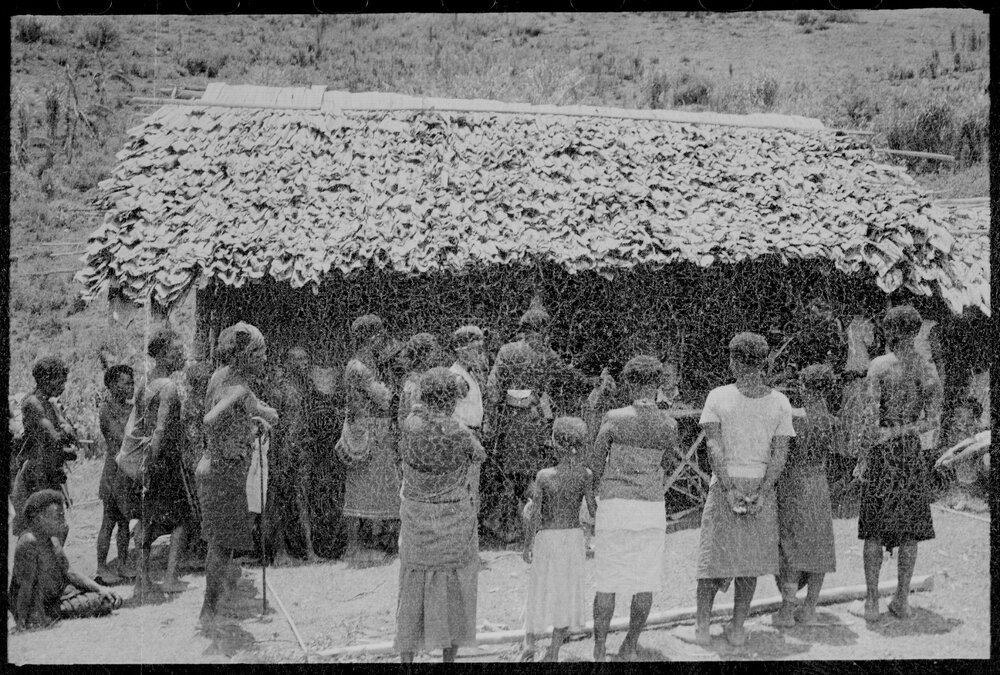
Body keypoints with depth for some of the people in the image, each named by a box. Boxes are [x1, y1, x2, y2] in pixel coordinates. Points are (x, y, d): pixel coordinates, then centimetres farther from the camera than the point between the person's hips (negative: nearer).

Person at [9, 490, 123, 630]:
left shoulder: (53, 540, 4)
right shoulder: (29, 543, -26)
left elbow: (68, 572, 10)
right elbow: (25, 586, -26)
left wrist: (100, 588, 1)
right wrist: (22, 623, -25)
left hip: (60, 593, 9)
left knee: (113, 600, 6)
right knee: (103, 604, -18)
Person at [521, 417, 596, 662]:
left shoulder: (544, 476, -14)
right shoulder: (585, 475, -11)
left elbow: (534, 515, -10)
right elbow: (593, 509, -7)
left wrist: (527, 545, 1)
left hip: (546, 538, -1)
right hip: (574, 537, 1)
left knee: (541, 589, 16)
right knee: (568, 592, 13)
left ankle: (529, 643, 14)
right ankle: (554, 651, 18)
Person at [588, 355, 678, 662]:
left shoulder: (614, 419, -9)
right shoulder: (669, 425, -2)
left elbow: (596, 463, 0)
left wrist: (598, 494, 17)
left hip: (615, 506, -2)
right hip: (652, 508, 2)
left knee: (608, 582, 5)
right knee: (645, 580, 12)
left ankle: (599, 650, 8)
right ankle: (630, 645, 20)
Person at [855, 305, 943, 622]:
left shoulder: (879, 365, -9)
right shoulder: (929, 369, 2)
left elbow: (871, 416, -12)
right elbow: (933, 420, -1)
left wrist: (862, 459, -7)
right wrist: (899, 432, 4)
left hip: (881, 452, -3)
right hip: (912, 451, 3)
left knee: (874, 527, 5)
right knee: (908, 528, 12)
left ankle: (872, 601, 4)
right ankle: (902, 599, 16)